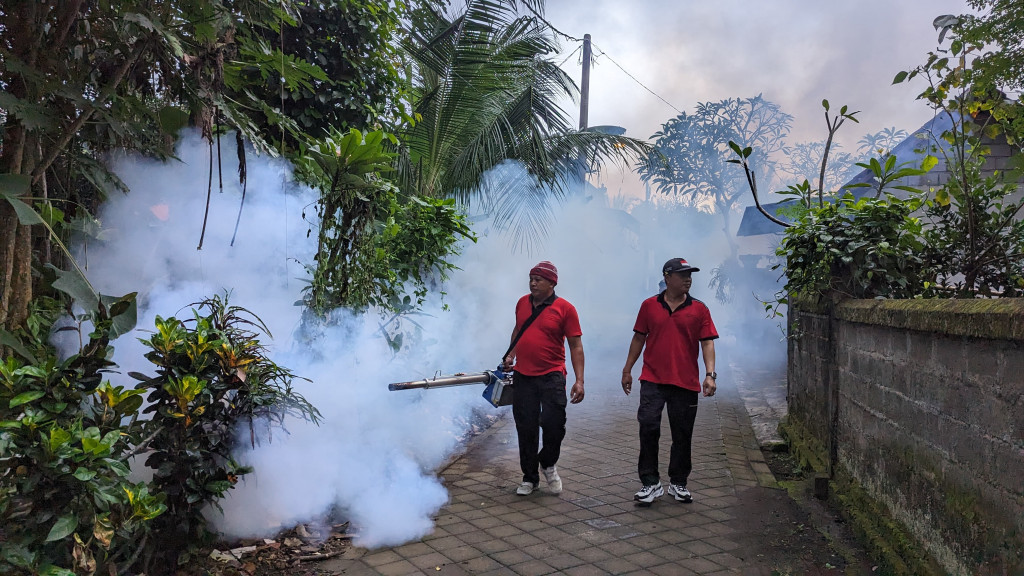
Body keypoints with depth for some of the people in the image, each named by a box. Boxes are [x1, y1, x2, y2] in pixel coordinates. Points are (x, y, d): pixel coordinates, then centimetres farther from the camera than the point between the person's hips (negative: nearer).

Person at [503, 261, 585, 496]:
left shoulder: (565, 308, -6)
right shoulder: (522, 303, 9)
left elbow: (576, 346, -6)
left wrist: (579, 380, -12)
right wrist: (510, 355, 9)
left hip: (551, 377, -4)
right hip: (522, 376, 4)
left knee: (553, 424, -8)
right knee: (526, 429, 7)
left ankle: (548, 464, 23)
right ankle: (529, 478, 22)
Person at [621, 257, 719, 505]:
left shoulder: (699, 309, 3)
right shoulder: (649, 306, 4)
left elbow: (707, 343, 0)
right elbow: (639, 338, 10)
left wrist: (710, 374, -12)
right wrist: (627, 370, 10)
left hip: (686, 383, 1)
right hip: (653, 380, 0)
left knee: (682, 435, 9)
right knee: (648, 428, -8)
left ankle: (678, 483, 24)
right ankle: (651, 483, 4)